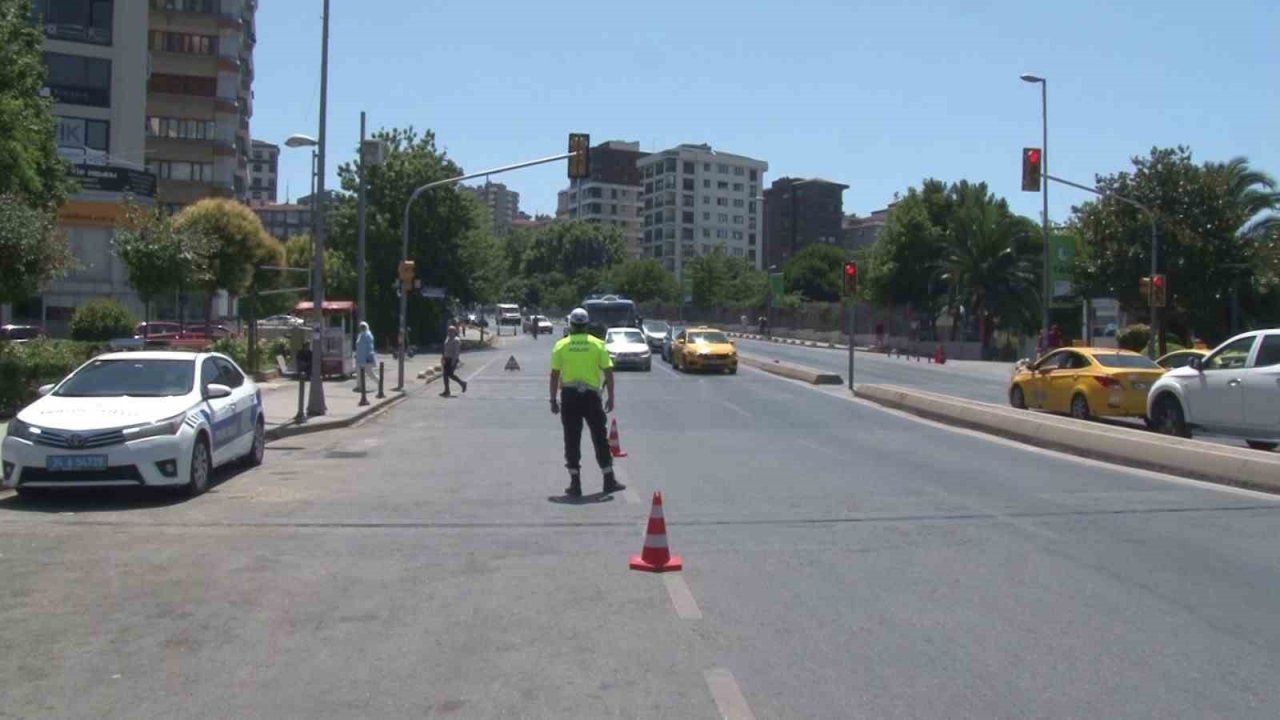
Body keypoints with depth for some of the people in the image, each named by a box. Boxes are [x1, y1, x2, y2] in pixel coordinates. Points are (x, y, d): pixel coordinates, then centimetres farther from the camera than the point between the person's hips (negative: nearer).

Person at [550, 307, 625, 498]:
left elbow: (554, 375, -1)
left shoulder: (561, 345, 1)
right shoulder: (598, 344, 1)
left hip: (569, 396, 0)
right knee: (600, 438, 9)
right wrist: (611, 397, 4)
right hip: (591, 396, 0)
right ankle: (609, 480, 13)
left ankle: (575, 483, 6)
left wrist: (553, 400, 6)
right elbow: (608, 372, -2)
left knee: (572, 440, 5)